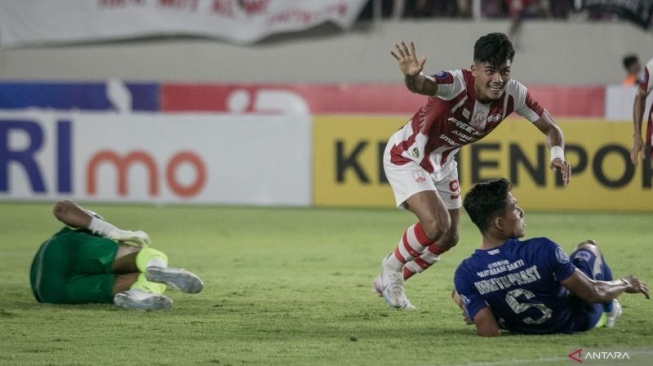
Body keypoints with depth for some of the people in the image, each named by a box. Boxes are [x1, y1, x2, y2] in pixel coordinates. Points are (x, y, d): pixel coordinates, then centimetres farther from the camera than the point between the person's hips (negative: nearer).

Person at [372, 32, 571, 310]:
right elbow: (423, 86, -58)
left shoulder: (514, 95, -20)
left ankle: (390, 282, 36)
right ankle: (392, 268, 6)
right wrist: (412, 77, -83)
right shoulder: (458, 84, -37)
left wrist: (557, 154, -31)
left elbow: (550, 128, -9)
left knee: (449, 238, 13)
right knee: (436, 223, -23)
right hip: (407, 156, -7)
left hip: (442, 161, 7)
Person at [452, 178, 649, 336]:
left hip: (523, 328, 2)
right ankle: (610, 309, 51)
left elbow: (489, 331, -26)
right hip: (577, 321, -1)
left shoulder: (465, 274, -29)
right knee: (588, 248, 23)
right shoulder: (542, 250, -38)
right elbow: (592, 293, -26)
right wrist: (625, 284, -5)